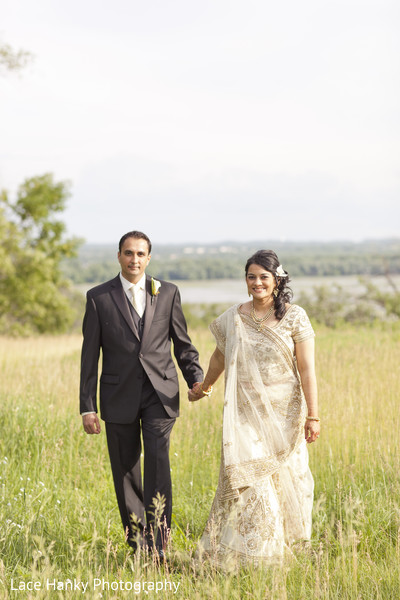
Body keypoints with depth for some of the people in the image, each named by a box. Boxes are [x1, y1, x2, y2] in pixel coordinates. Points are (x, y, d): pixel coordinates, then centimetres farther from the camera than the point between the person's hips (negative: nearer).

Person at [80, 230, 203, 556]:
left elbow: (183, 344, 11)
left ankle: (157, 547, -12)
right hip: (119, 396, 0)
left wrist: (197, 381, -4)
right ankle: (136, 543, 21)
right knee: (125, 471, 6)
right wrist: (87, 407, -2)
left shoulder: (168, 292, 5)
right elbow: (90, 355, 2)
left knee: (158, 461, -15)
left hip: (160, 394, 0)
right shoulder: (98, 297, 1)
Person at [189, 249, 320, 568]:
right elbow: (220, 356, 20)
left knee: (283, 479, 6)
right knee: (249, 480, -7)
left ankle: (280, 546, 27)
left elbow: (307, 369, -6)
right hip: (246, 413, 1)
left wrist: (313, 415, -10)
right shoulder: (233, 318, 3)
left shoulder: (295, 317, -3)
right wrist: (204, 387, 34)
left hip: (283, 412, -1)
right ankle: (250, 554, 3)